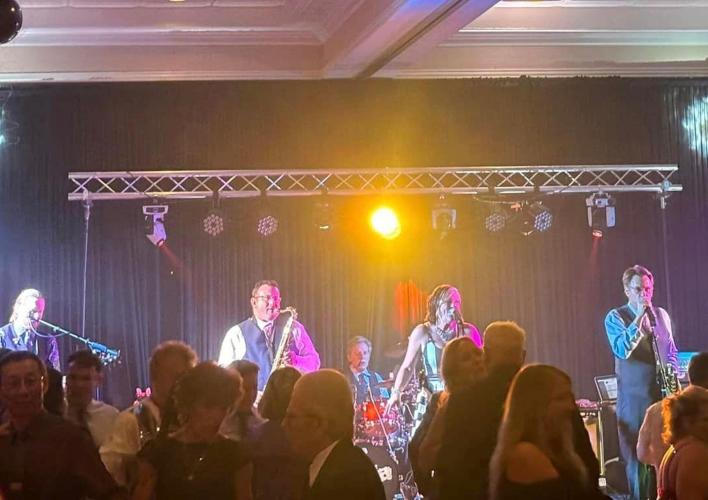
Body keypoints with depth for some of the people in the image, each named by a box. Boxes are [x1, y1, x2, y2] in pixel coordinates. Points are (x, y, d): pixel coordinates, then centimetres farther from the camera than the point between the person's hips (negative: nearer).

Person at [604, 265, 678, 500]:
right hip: (634, 396, -4)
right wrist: (639, 318, -21)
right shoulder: (616, 317, -2)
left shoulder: (661, 314, 12)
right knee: (637, 454, -2)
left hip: (663, 392, 4)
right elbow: (622, 350, -19)